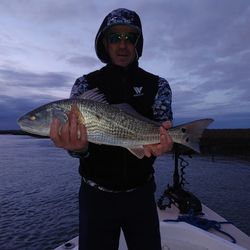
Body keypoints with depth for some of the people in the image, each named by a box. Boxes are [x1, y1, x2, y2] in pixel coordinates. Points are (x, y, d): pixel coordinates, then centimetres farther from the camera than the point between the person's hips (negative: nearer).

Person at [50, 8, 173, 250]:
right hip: (96, 194, 0)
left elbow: (162, 127, -7)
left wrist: (159, 141, -30)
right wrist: (77, 146, -33)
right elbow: (75, 127, -10)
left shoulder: (157, 84, 0)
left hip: (141, 193, 2)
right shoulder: (85, 83, -3)